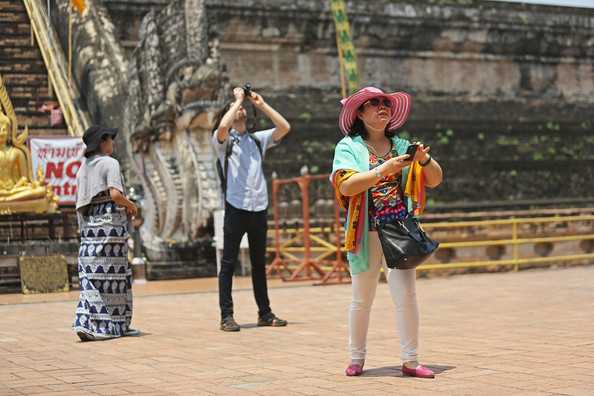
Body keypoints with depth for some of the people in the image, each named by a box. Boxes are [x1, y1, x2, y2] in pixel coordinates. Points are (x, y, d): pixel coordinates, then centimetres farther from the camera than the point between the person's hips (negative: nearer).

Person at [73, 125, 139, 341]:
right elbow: (115, 194, -18)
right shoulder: (110, 163, -6)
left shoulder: (83, 167, 16)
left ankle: (86, 323, -5)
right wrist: (131, 206, 0)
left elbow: (80, 202, 14)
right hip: (110, 223, -7)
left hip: (89, 224, 7)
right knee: (114, 275, 1)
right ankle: (117, 324, 7)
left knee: (91, 275, 4)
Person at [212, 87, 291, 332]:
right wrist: (238, 99, -8)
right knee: (229, 263, -2)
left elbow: (284, 127, 7)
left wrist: (261, 104, 5)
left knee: (259, 263, 12)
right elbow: (222, 126, -20)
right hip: (236, 207, -5)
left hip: (259, 207, 5)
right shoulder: (223, 140, 3)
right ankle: (226, 316, -1)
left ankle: (265, 313, 18)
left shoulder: (258, 139, 17)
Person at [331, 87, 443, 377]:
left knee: (406, 295, -7)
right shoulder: (348, 147, 0)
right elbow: (346, 186, -15)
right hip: (366, 233, -2)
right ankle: (356, 358, 22)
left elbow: (435, 180, 9)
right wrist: (384, 169, -23)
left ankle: (410, 361, 3)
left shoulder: (401, 146, 10)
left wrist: (425, 160, -11)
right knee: (362, 300, 7)